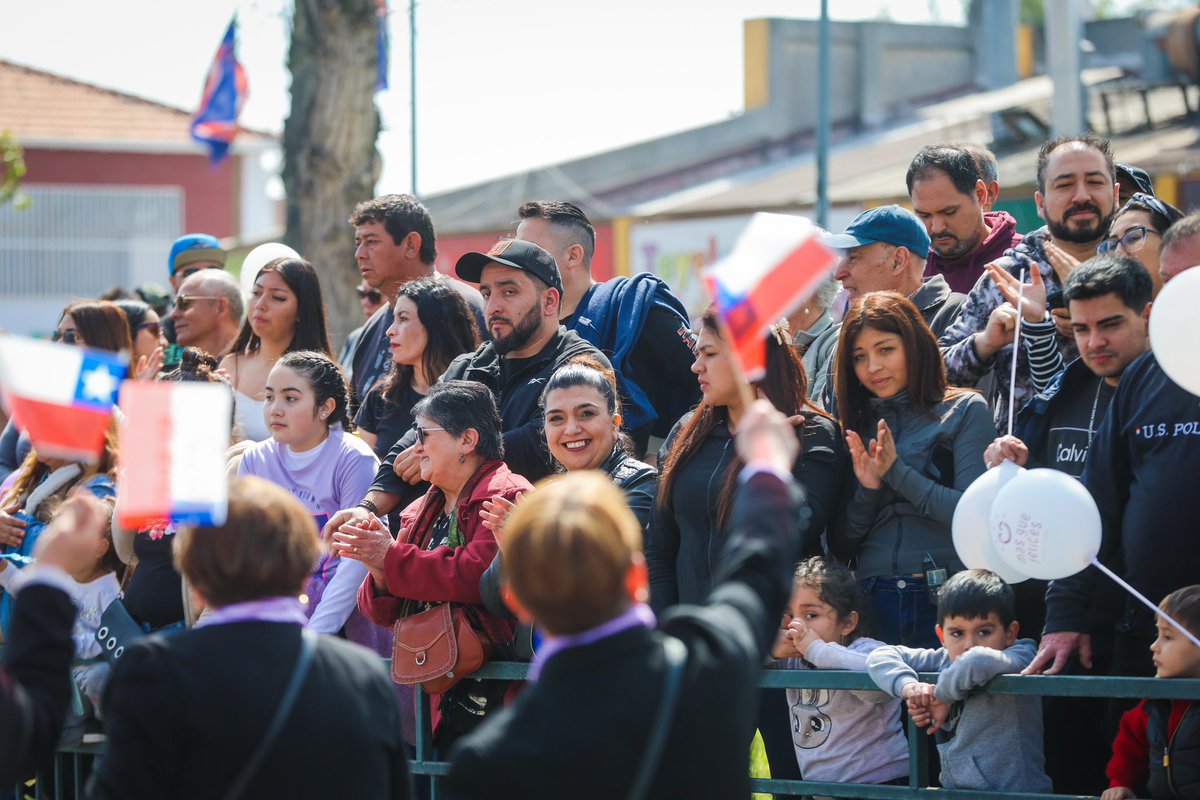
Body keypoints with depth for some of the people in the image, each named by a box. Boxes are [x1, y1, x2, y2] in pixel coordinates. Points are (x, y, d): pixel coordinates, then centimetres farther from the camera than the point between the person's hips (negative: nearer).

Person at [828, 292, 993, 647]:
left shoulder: (965, 410, 2)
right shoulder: (859, 426, 15)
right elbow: (841, 547, 12)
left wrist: (896, 472, -10)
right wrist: (867, 489, -5)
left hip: (944, 600, -4)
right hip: (872, 602, 4)